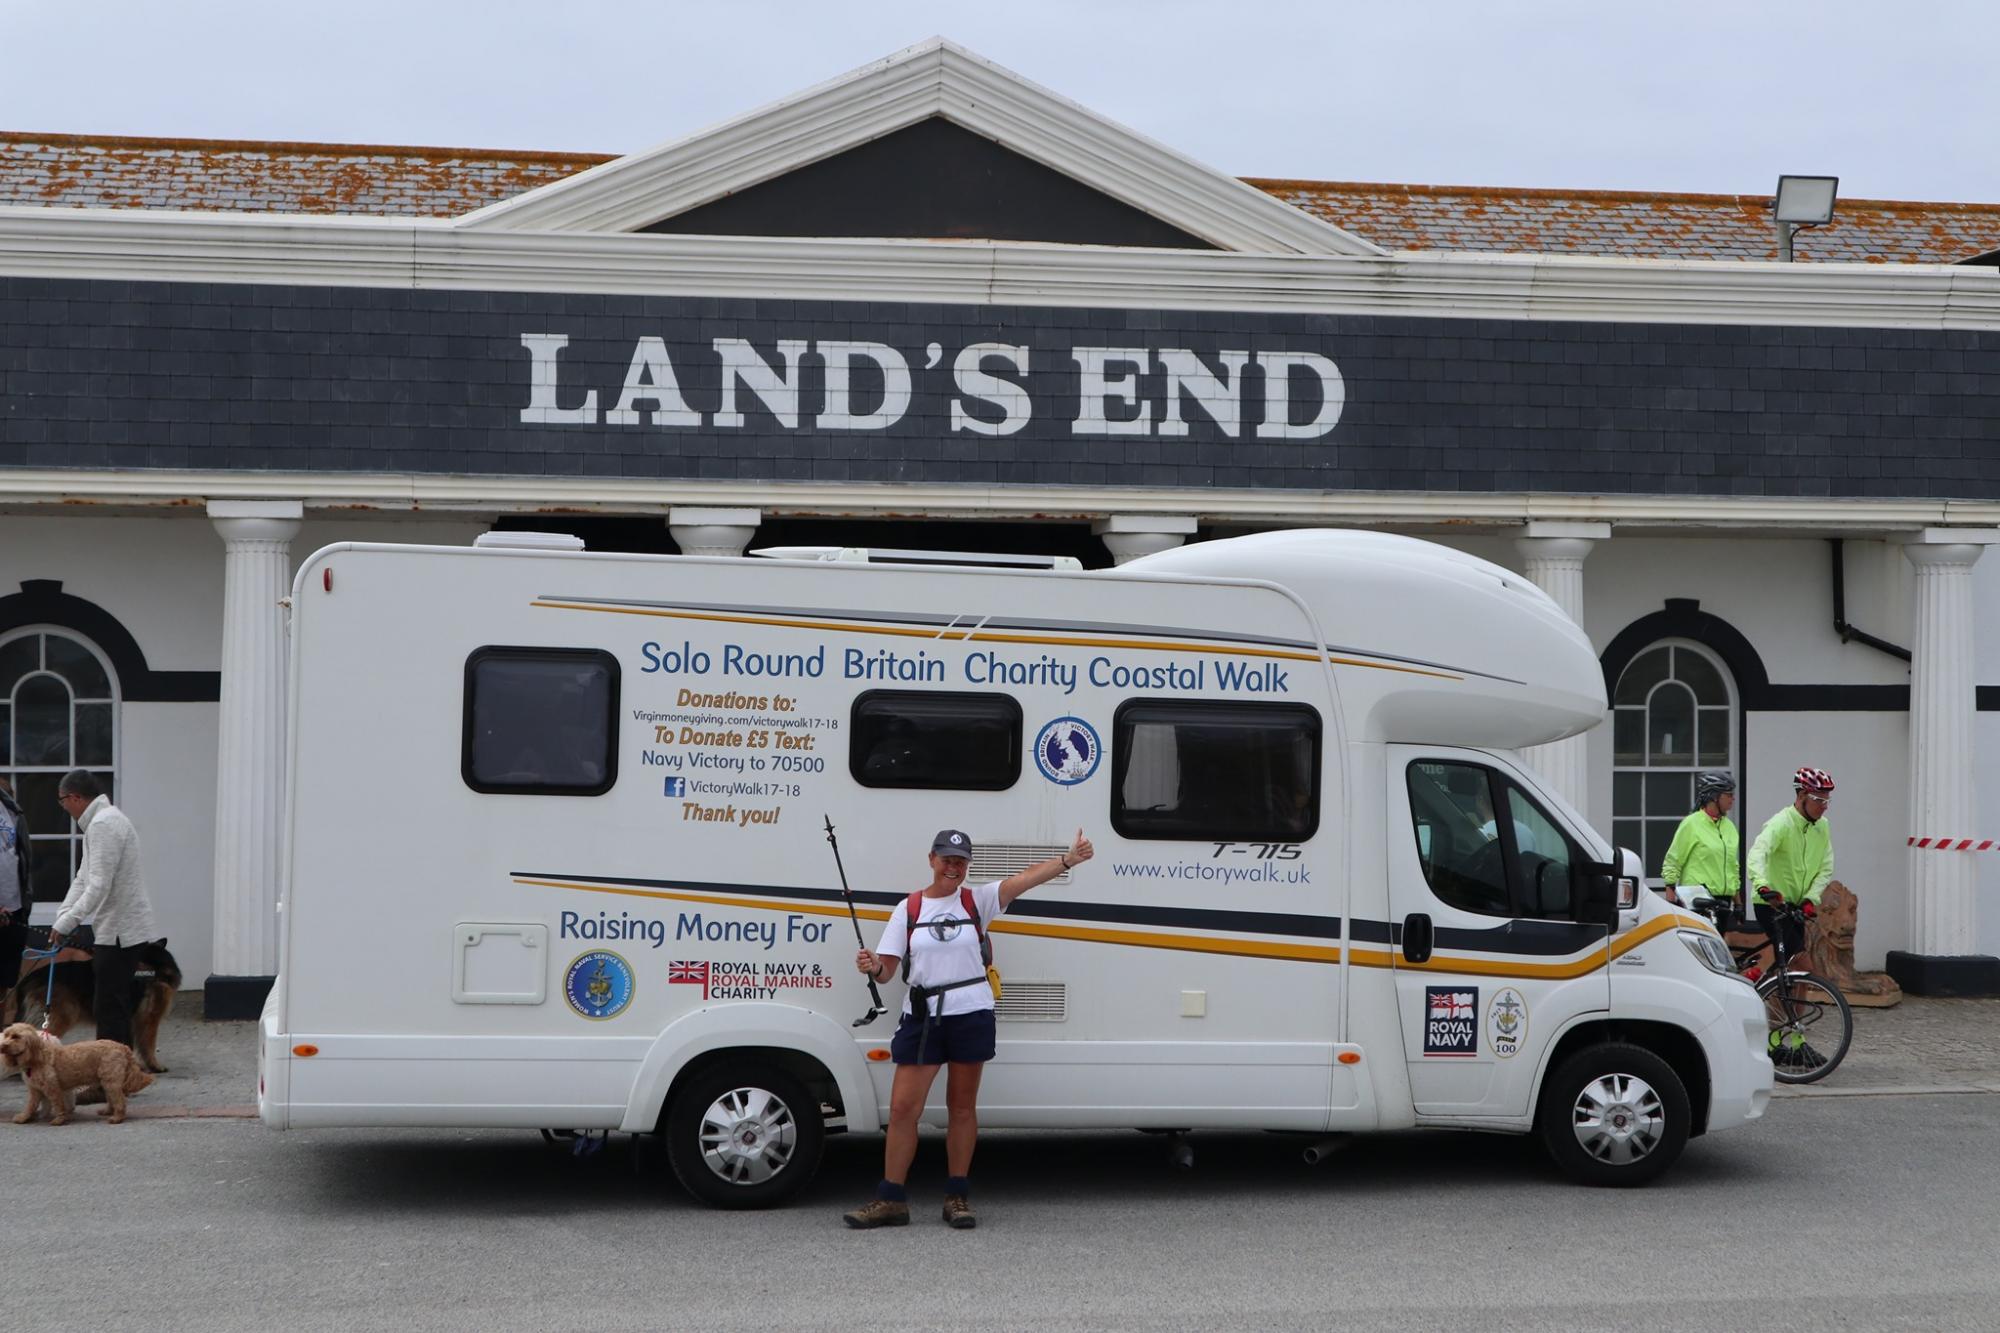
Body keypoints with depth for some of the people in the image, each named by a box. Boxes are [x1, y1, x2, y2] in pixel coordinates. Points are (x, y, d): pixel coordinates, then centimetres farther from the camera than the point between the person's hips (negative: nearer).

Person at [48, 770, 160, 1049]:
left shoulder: (103, 824, -16)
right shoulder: (104, 820, 17)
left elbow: (99, 886, -22)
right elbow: (83, 879, 18)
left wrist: (66, 923, -17)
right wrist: (62, 918, 8)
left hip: (119, 932, -10)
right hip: (118, 930, 10)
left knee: (110, 1009, -8)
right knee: (115, 1007, 14)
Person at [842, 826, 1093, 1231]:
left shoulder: (977, 900, 2)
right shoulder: (908, 909, 4)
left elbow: (1026, 878, -12)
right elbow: (888, 967, 3)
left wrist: (1067, 860, -25)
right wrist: (874, 968, -21)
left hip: (971, 1014, -1)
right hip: (922, 1016, 1)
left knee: (962, 1106, 7)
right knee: (903, 1107, -2)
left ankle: (958, 1197, 16)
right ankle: (891, 1200, 5)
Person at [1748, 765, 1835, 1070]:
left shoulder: (1822, 828, 5)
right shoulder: (1782, 823, -18)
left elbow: (1825, 869, 1)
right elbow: (1758, 853, -36)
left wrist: (1811, 898, -18)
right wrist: (1763, 885, -54)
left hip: (1796, 907, 8)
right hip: (1771, 905, -8)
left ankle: (1775, 1042, 18)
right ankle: (1795, 1043, -11)